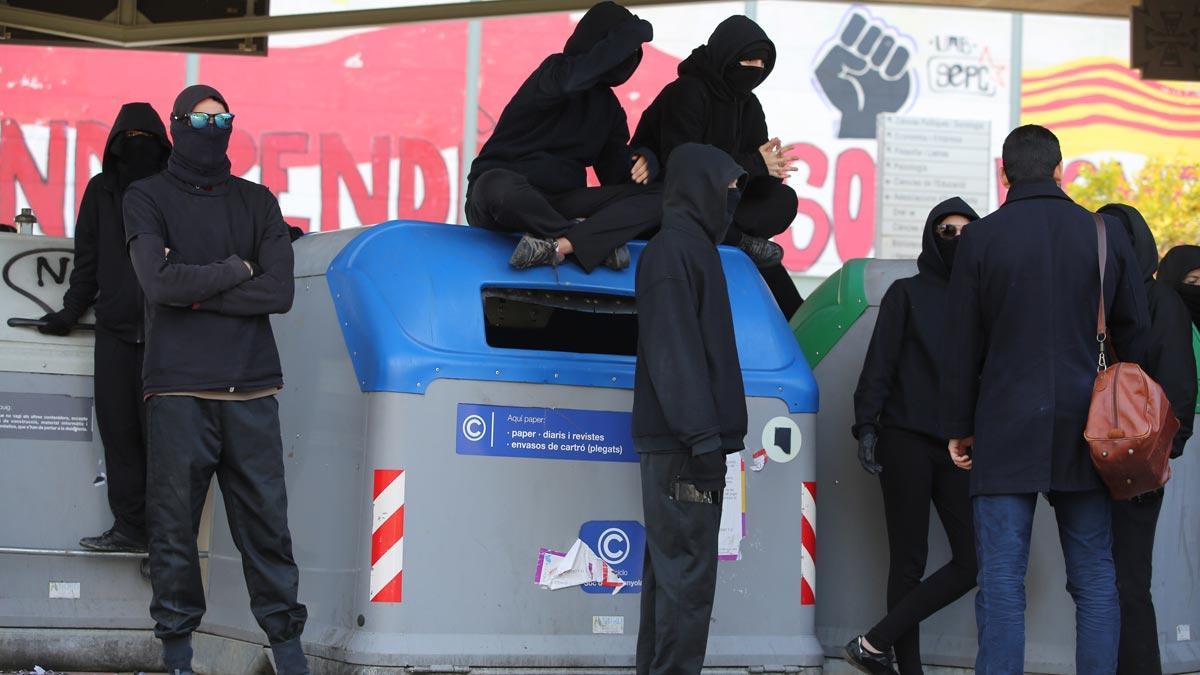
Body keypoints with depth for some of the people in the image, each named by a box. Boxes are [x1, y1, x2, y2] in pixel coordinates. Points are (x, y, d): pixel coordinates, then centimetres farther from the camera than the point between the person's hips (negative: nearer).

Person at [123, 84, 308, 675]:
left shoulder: (257, 202, 13)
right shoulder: (147, 199, 6)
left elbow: (279, 292, 0)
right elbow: (159, 281, -11)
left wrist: (195, 290, -6)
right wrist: (236, 270, -2)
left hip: (251, 388, 2)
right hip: (177, 388, -2)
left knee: (266, 521, 0)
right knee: (174, 523, -1)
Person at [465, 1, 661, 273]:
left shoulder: (608, 105, 14)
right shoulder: (553, 73, -7)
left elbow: (614, 171, 8)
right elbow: (571, 79, -33)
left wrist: (641, 162, -18)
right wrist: (636, 31, -21)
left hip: (560, 204, 6)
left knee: (655, 199, -15)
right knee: (498, 187, -44)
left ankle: (558, 244, -37)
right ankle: (590, 238, -24)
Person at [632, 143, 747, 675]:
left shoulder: (693, 247, 20)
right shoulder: (672, 250, -10)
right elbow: (673, 350, -18)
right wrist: (702, 435, -22)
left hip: (682, 445, 10)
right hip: (682, 445, -10)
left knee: (670, 570, 11)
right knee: (687, 574, -11)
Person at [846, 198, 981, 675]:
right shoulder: (907, 294, 6)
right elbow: (879, 363, 1)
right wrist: (867, 426, -10)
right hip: (907, 442, -4)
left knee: (973, 560, -8)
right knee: (909, 563, -4)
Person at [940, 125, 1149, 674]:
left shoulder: (981, 239, -3)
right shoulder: (1105, 234, 3)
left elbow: (962, 346, 0)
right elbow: (1135, 335, 8)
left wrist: (959, 427, 8)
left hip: (1006, 431, -2)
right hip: (1084, 432, 2)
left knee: (1001, 580, -2)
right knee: (1094, 578, 7)